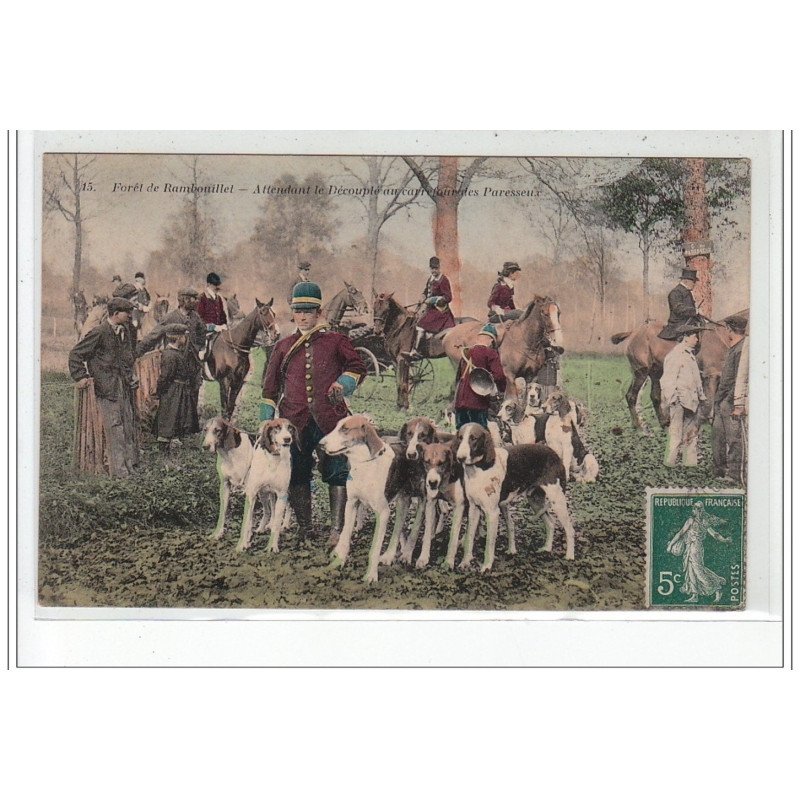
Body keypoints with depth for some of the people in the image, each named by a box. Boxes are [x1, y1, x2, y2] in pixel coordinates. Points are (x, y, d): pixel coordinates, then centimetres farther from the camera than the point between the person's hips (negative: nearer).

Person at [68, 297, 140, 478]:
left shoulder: (125, 331, 11)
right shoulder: (100, 332, -13)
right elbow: (76, 353, -8)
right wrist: (80, 377, -11)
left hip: (124, 386, 8)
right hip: (107, 386, -8)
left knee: (128, 424, 11)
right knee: (114, 427, -7)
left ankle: (130, 464, 21)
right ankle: (119, 470, -2)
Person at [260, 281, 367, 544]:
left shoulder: (336, 342, 6)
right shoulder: (283, 347, 12)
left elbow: (357, 367, 12)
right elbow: (270, 386, 15)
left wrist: (342, 384, -7)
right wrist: (267, 422, 11)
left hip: (330, 418, -2)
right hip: (295, 421, 2)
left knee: (337, 473, -6)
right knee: (297, 475, 7)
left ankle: (336, 529, -3)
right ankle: (304, 528, 19)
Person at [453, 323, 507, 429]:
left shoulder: (465, 352, 15)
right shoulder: (490, 353, -4)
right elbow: (499, 375, -15)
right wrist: (501, 390, 5)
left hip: (459, 402, 6)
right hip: (478, 402, -6)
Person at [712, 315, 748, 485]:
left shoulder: (742, 349, -14)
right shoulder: (731, 349, 18)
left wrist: (733, 400, -23)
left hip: (731, 401, -10)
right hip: (722, 401, 10)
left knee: (734, 438, -7)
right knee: (717, 434, 14)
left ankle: (734, 474, -5)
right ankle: (720, 470, 23)